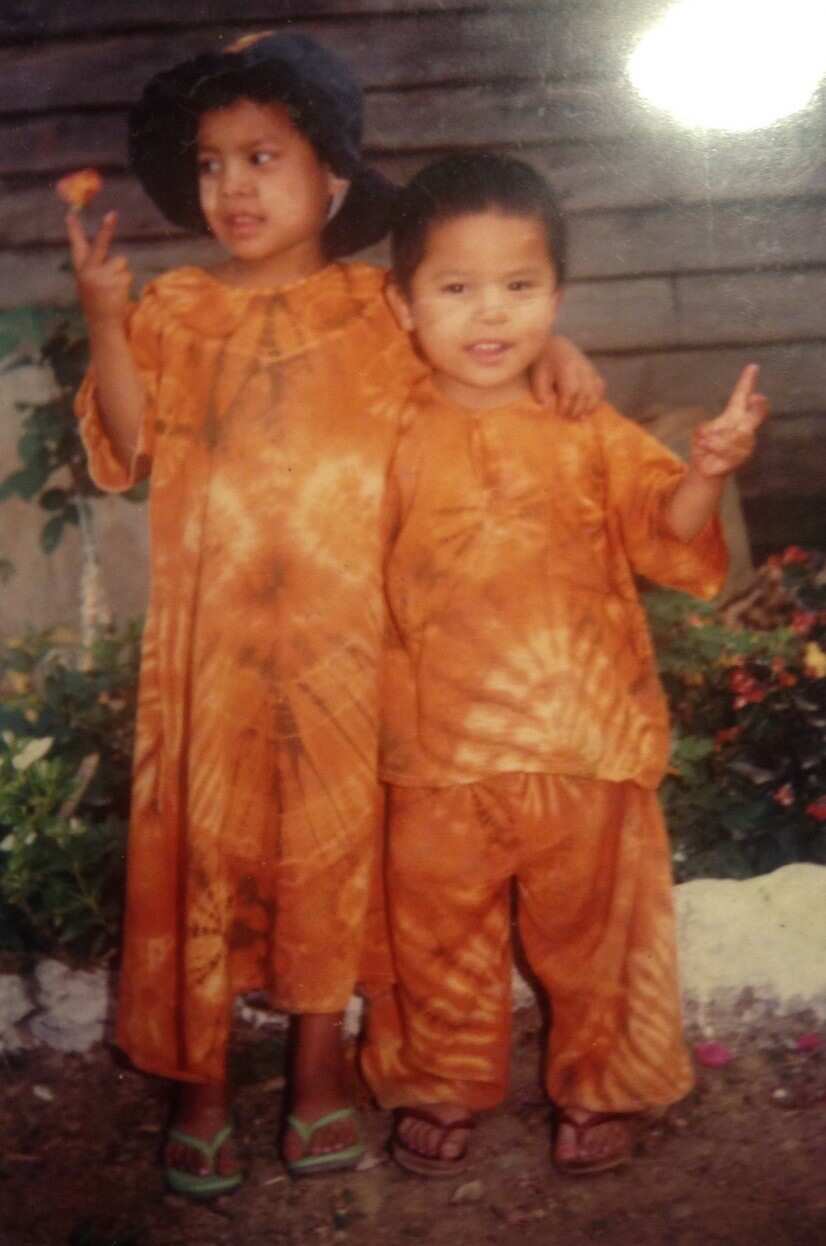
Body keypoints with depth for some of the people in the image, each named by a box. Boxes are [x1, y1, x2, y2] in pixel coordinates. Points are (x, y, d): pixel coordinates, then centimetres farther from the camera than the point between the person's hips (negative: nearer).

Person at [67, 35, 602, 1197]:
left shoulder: (383, 307, 6)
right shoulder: (175, 309, 6)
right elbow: (131, 446, -3)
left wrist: (552, 345, -8)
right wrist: (104, 319, -14)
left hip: (341, 633, 0)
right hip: (210, 633, 0)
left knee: (332, 838, 8)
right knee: (202, 839, 4)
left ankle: (320, 1066, 23)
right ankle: (200, 1082, 19)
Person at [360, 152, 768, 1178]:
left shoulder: (590, 431, 0)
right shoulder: (396, 439, -1)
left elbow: (665, 534, -5)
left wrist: (705, 475, -22)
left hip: (587, 744, 0)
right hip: (442, 747, 0)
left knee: (592, 926, 15)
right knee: (441, 933, 14)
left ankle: (597, 1086, 37)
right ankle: (444, 1086, 37)